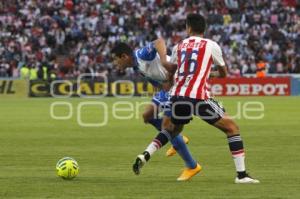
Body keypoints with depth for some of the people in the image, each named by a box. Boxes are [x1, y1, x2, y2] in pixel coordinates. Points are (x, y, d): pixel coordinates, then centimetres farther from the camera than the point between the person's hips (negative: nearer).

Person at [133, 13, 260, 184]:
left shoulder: (179, 46, 16)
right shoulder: (211, 46, 6)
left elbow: (171, 68, 35)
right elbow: (224, 73, 19)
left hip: (178, 96, 5)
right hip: (199, 97, -4)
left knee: (172, 129, 34)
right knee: (232, 128, 7)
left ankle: (146, 155, 14)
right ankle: (242, 174, -1)